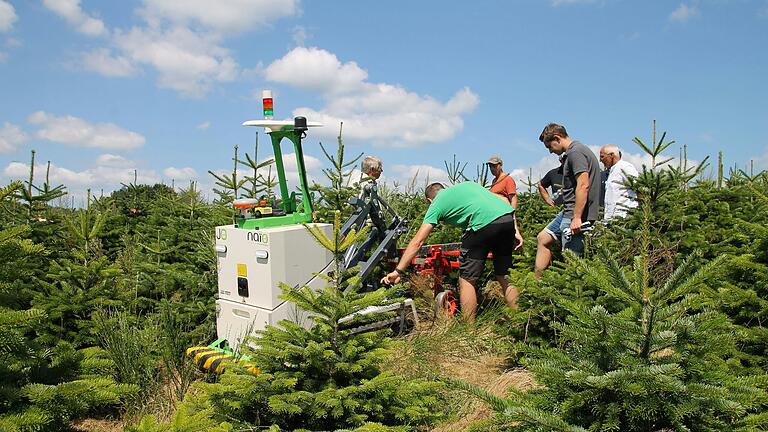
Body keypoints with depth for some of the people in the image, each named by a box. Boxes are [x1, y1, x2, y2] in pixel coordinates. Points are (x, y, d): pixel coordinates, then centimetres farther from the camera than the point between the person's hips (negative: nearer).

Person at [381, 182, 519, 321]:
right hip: (509, 219, 7)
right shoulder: (467, 184, 32)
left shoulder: (437, 204, 16)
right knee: (502, 276, 21)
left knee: (467, 280, 8)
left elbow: (417, 242, 10)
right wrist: (515, 231, 27)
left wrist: (398, 271, 11)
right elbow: (501, 199, 26)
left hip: (484, 223, -6)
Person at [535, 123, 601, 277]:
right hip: (568, 213, 11)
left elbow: (583, 185, -23)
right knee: (544, 240, 17)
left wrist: (576, 218, -25)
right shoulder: (577, 150, 19)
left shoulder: (575, 152, -13)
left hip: (575, 215, -11)